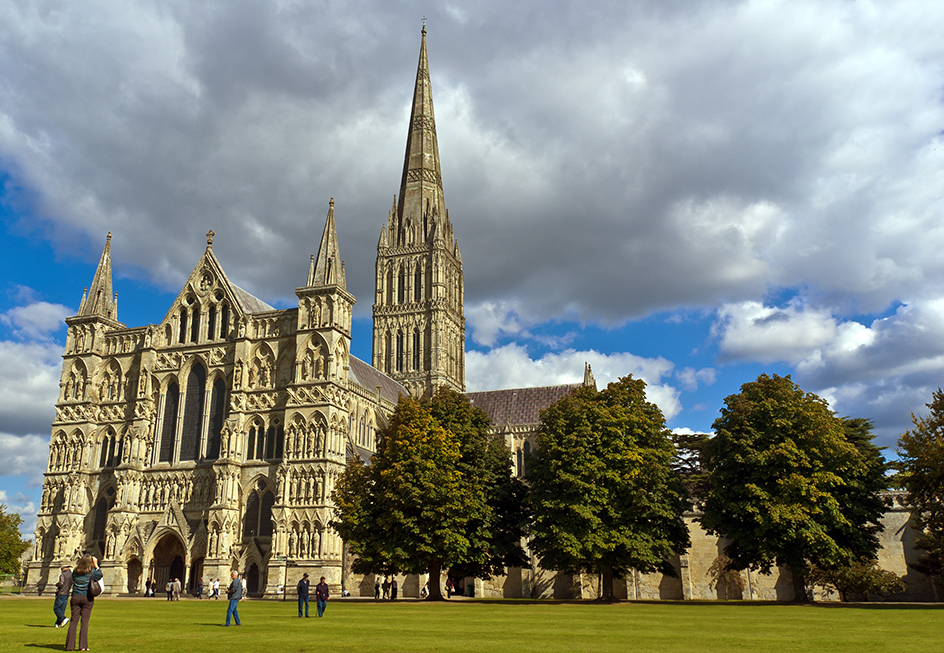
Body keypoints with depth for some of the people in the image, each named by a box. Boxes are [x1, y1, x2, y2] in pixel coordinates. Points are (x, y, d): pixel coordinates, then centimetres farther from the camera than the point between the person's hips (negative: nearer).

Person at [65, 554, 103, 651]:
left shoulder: (75, 572, -2)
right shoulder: (92, 572, -8)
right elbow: (100, 575, 10)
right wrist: (96, 565, 10)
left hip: (75, 597, 2)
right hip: (87, 599, -2)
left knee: (74, 621, 7)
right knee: (85, 621, 2)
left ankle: (69, 645, 8)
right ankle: (83, 645, 1)